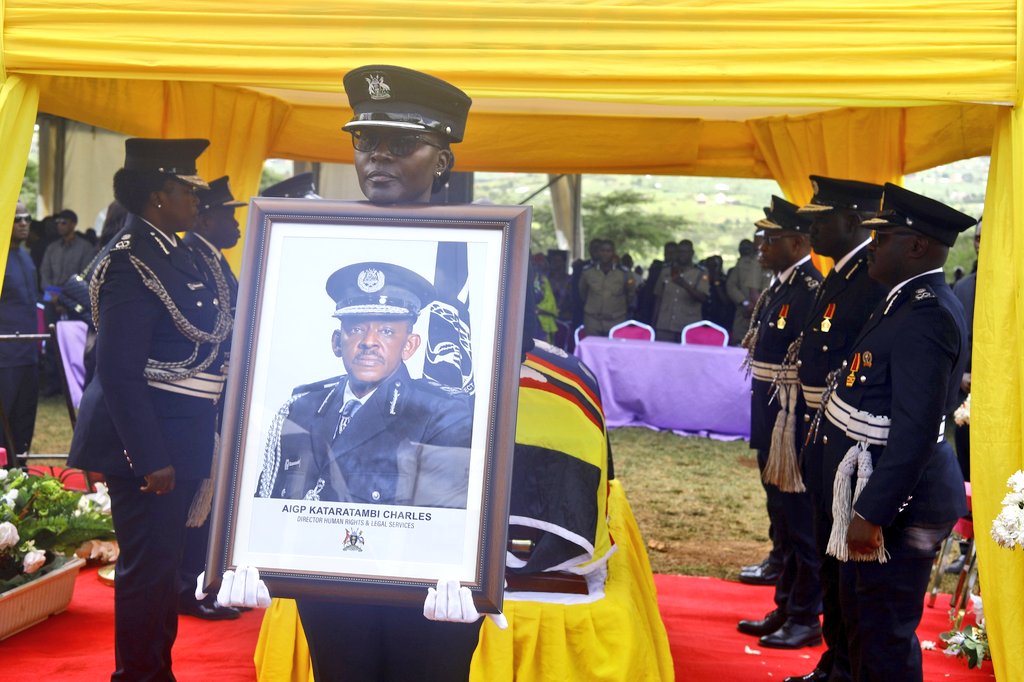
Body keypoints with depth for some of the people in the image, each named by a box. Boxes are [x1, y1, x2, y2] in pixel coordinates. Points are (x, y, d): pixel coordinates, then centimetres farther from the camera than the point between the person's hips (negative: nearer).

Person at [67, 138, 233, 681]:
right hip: (148, 446, -10)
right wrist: (151, 460, -22)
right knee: (146, 566, 2)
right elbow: (119, 372, -22)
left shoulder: (174, 253, 11)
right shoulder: (132, 262, -18)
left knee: (162, 560, 20)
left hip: (177, 443, 10)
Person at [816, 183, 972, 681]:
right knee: (860, 615, 23)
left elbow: (916, 430, -26)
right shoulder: (910, 302, 10)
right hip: (876, 485, 10)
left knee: (886, 636, 3)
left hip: (898, 497, -10)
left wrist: (871, 514, -25)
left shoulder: (925, 315, -21)